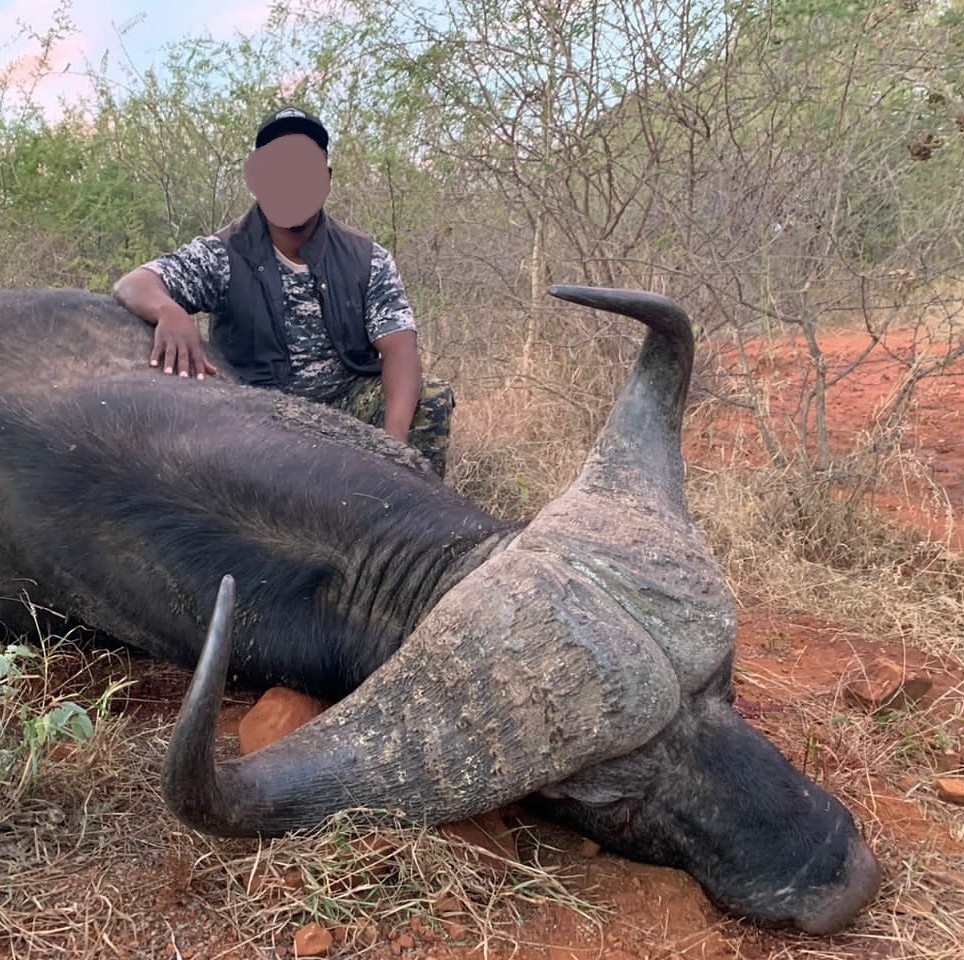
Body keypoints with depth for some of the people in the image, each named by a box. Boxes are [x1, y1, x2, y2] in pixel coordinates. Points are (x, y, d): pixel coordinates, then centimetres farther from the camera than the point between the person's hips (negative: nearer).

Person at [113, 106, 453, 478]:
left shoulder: (367, 259, -1)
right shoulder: (221, 257, -4)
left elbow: (398, 347, -13)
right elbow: (133, 285, -13)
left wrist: (394, 438, -33)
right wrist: (170, 312, -41)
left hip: (349, 402, 1)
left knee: (431, 400, -23)